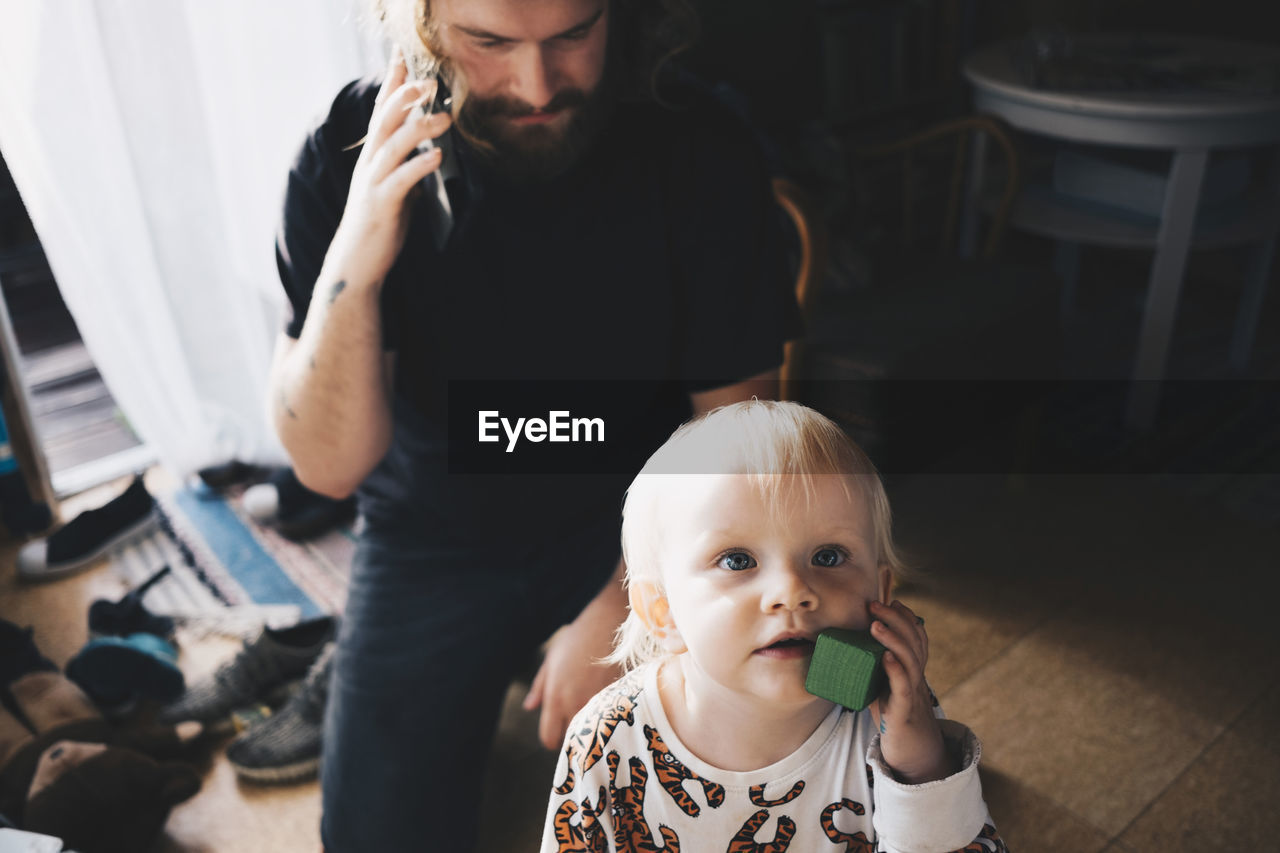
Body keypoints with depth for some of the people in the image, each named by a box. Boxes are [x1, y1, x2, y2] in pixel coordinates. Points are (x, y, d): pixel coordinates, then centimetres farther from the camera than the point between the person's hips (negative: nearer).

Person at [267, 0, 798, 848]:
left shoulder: (704, 160, -18)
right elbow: (330, 465, -18)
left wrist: (622, 608, -17)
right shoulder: (347, 157, -17)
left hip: (641, 523, 0)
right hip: (436, 535, 1)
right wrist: (351, 265, -35)